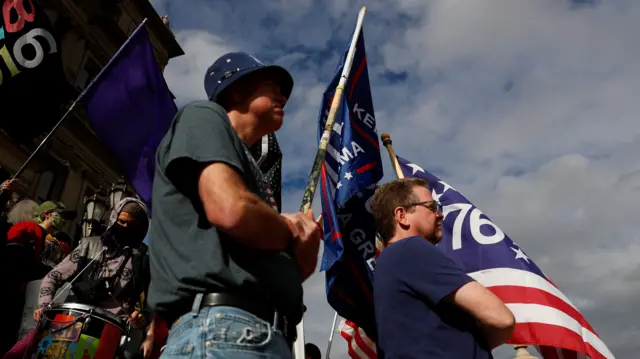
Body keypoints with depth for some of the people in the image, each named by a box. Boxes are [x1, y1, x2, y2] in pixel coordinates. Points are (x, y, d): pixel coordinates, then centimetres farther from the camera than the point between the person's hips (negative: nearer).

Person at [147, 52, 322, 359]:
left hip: (265, 334, 9)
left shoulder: (247, 172, 28)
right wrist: (292, 231, 3)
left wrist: (304, 249, 2)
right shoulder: (204, 117, 6)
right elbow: (232, 210, -15)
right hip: (223, 331, -9)